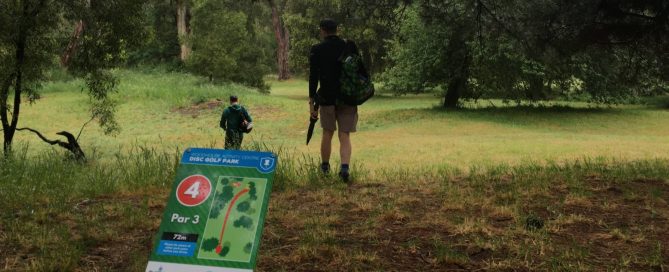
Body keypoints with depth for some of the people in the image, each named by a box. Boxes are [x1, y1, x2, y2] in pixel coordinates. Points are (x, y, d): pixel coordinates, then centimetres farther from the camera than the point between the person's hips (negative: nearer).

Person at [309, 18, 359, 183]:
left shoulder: (317, 50, -3)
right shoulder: (349, 47, 5)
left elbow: (313, 77, -6)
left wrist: (311, 102, -4)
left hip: (327, 97, -1)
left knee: (327, 134, 14)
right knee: (345, 136, 1)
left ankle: (325, 168, 26)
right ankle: (345, 167, -18)